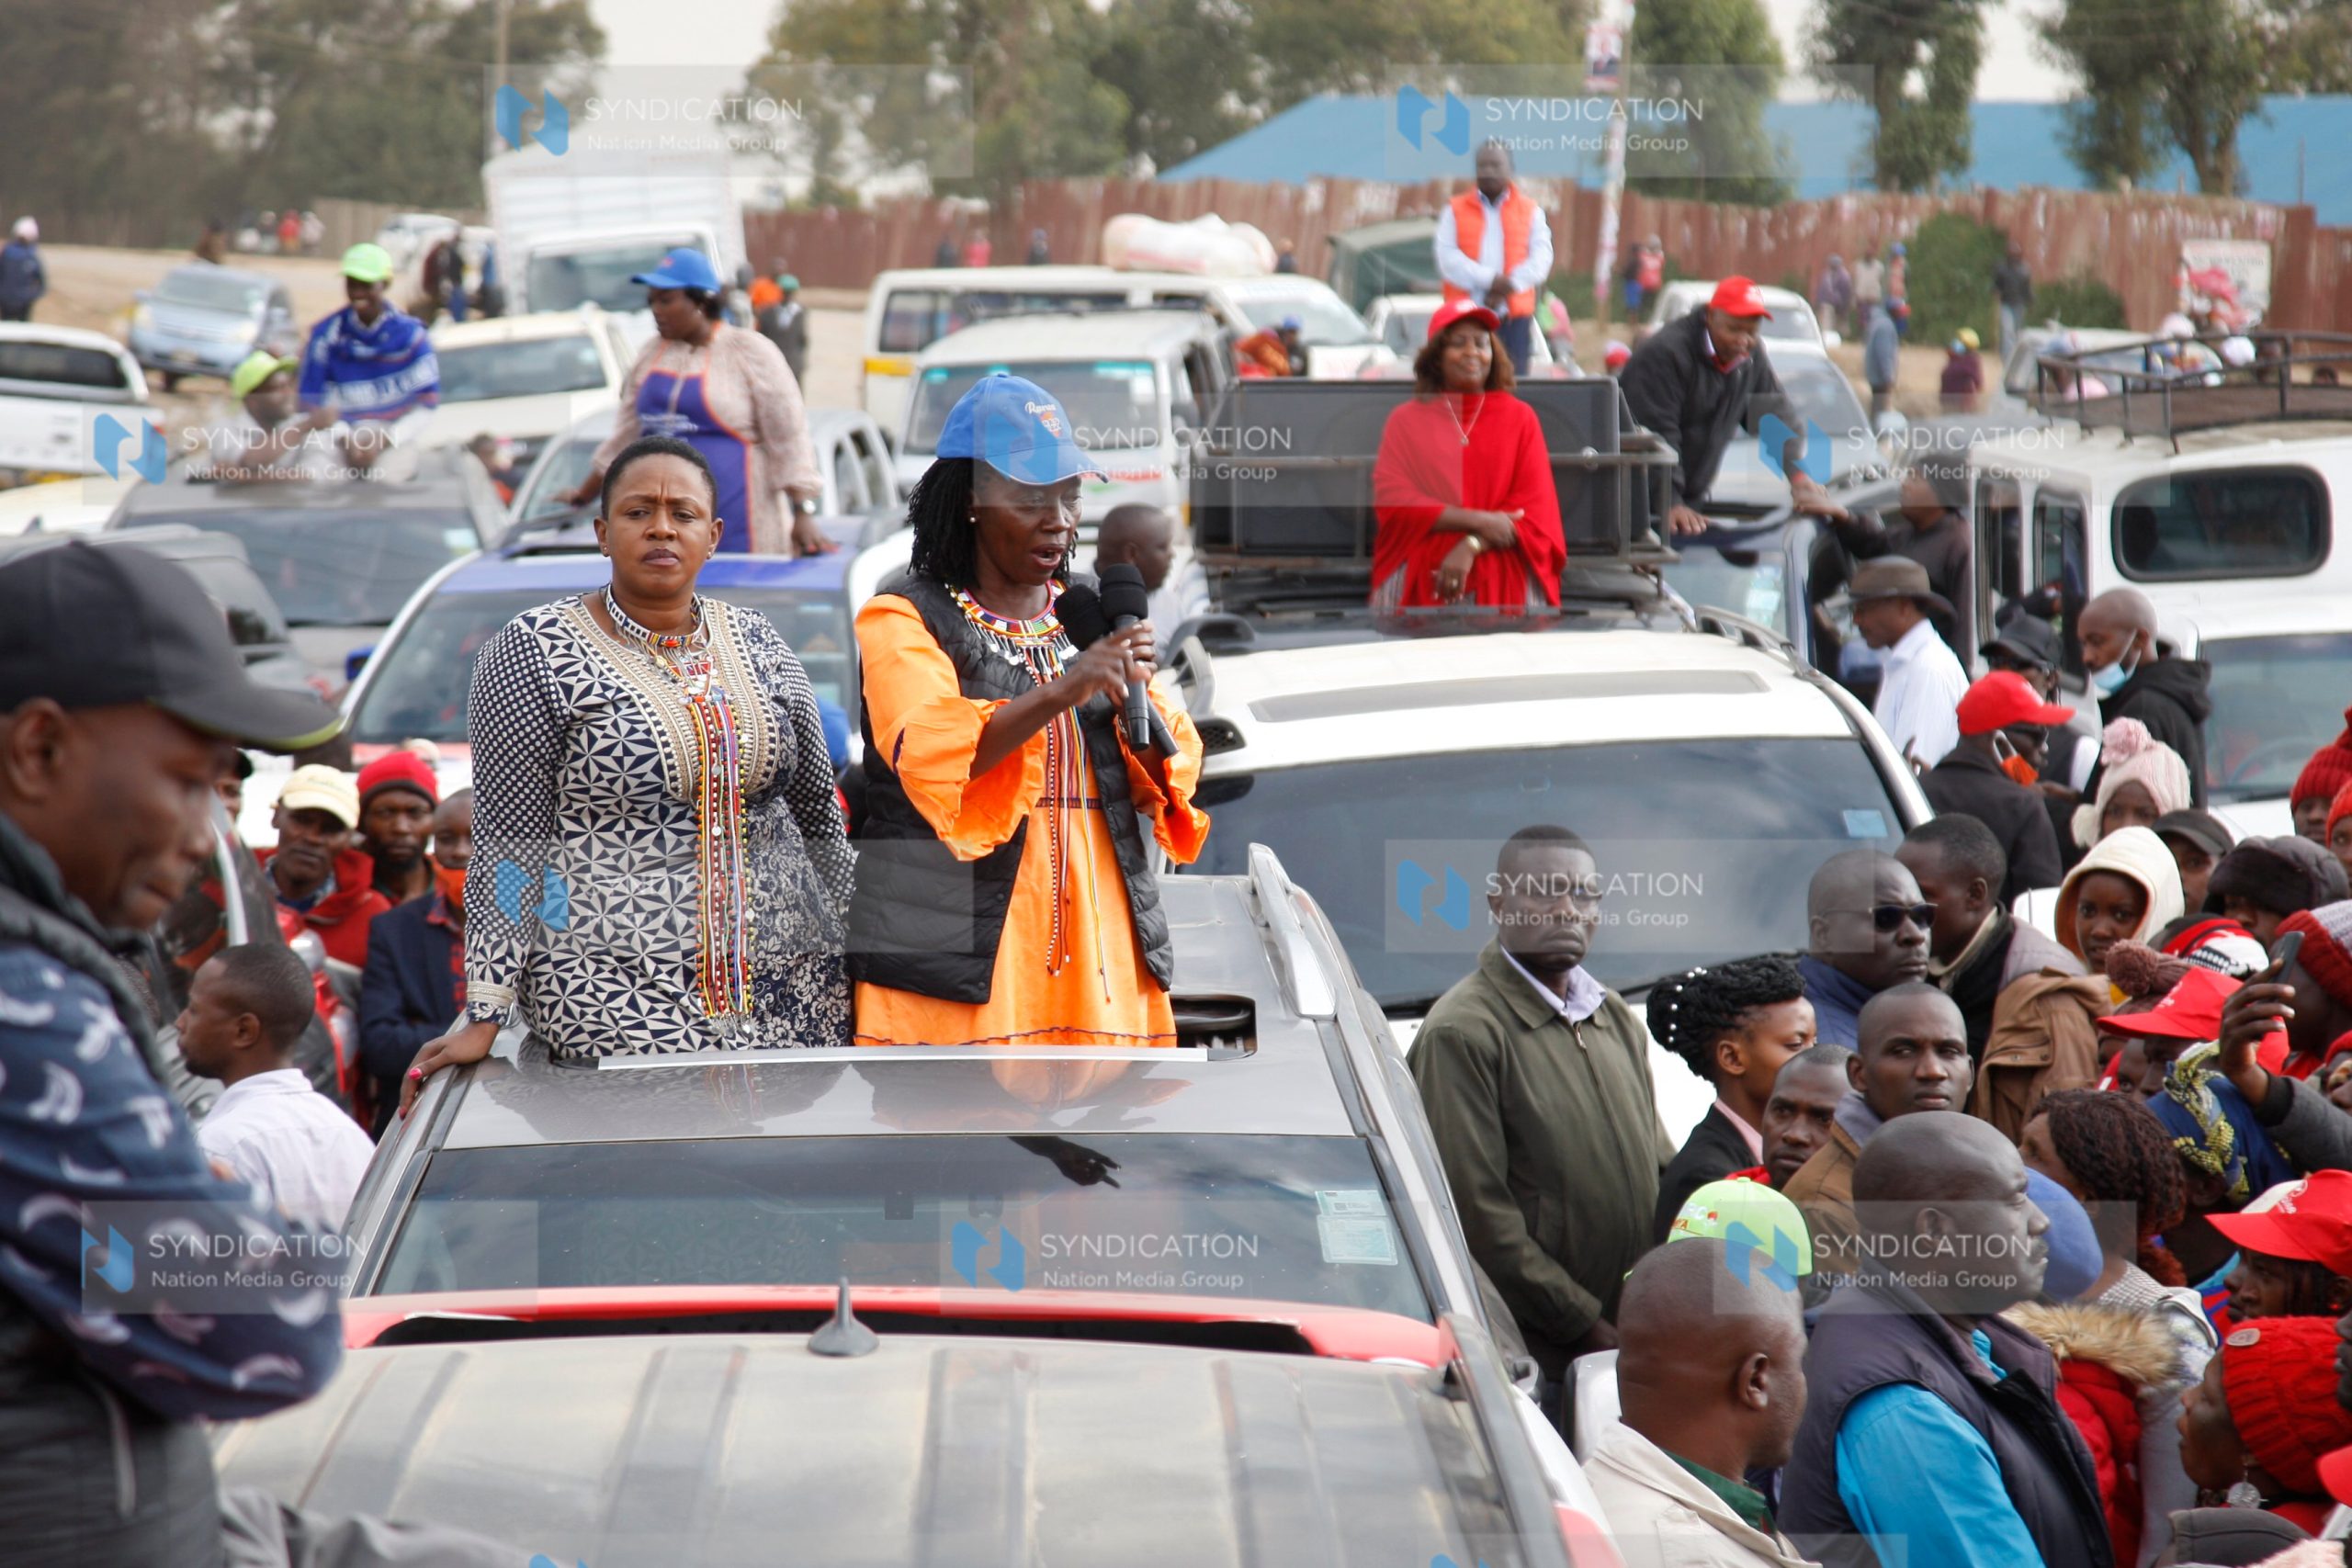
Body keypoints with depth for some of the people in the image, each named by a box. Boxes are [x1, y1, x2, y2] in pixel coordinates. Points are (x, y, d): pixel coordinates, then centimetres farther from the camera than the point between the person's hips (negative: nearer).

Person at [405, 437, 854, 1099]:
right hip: (615, 990, -4)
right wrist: (484, 1019, -9)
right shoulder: (535, 653, -1)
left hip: (788, 987, 4)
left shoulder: (757, 644, 13)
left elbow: (818, 817, 20)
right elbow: (509, 847, -4)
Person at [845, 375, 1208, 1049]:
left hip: (1099, 945, 5)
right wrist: (1061, 691, -30)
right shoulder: (903, 620, 1)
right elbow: (928, 752, -17)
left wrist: (1134, 702, -11)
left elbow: (1173, 773, 10)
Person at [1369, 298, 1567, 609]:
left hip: (1502, 584, 1)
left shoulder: (1519, 417, 14)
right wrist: (1477, 521, -12)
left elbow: (1534, 507, 4)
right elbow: (1391, 502, -1)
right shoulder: (1405, 420, 13)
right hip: (1420, 582, -1)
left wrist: (1471, 547, -14)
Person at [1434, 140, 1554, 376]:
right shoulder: (1455, 210, 10)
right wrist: (1489, 280, -15)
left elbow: (1541, 257, 1)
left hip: (1514, 316, 0)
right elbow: (1447, 258, -3)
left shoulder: (1530, 210, 12)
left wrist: (1510, 285, -15)